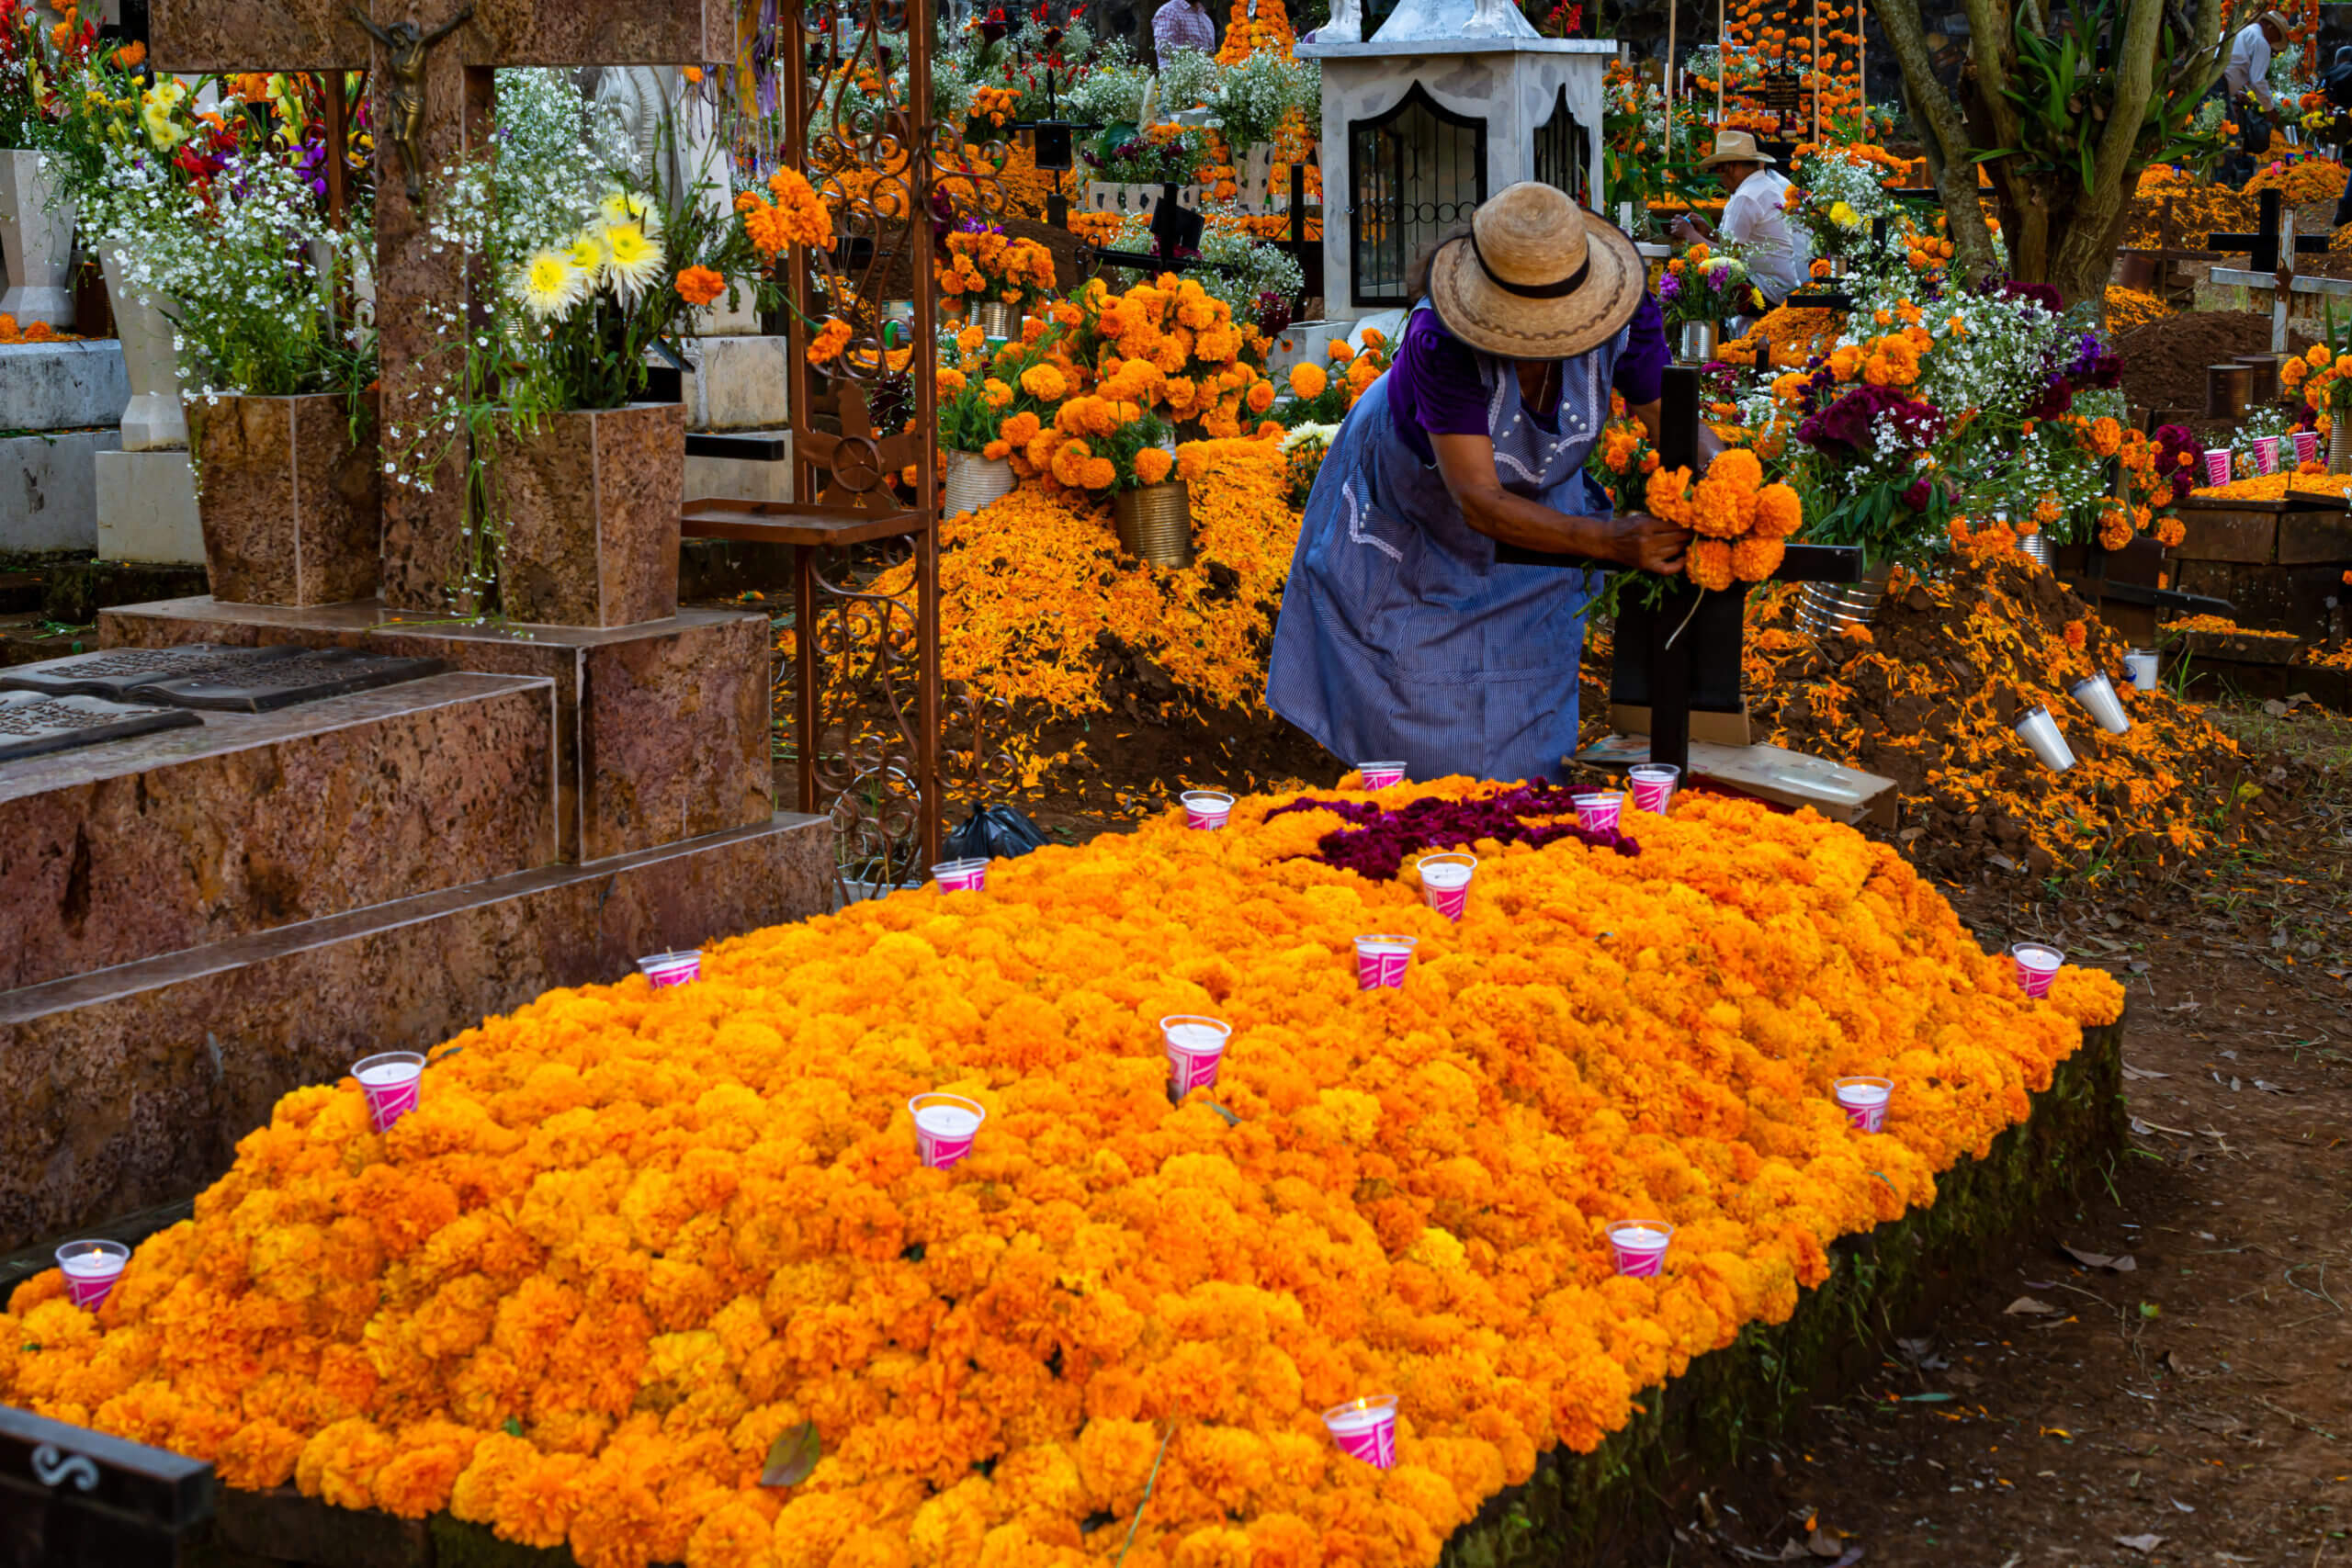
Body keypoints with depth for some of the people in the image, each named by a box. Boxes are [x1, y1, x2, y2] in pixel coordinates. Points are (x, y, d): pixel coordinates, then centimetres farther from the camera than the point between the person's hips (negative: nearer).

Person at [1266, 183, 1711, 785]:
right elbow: (1479, 501, -44)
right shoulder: (1441, 339, -43)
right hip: (1410, 498, -3)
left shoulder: (1624, 314, -32)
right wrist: (1607, 540, -55)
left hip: (1537, 501, 3)